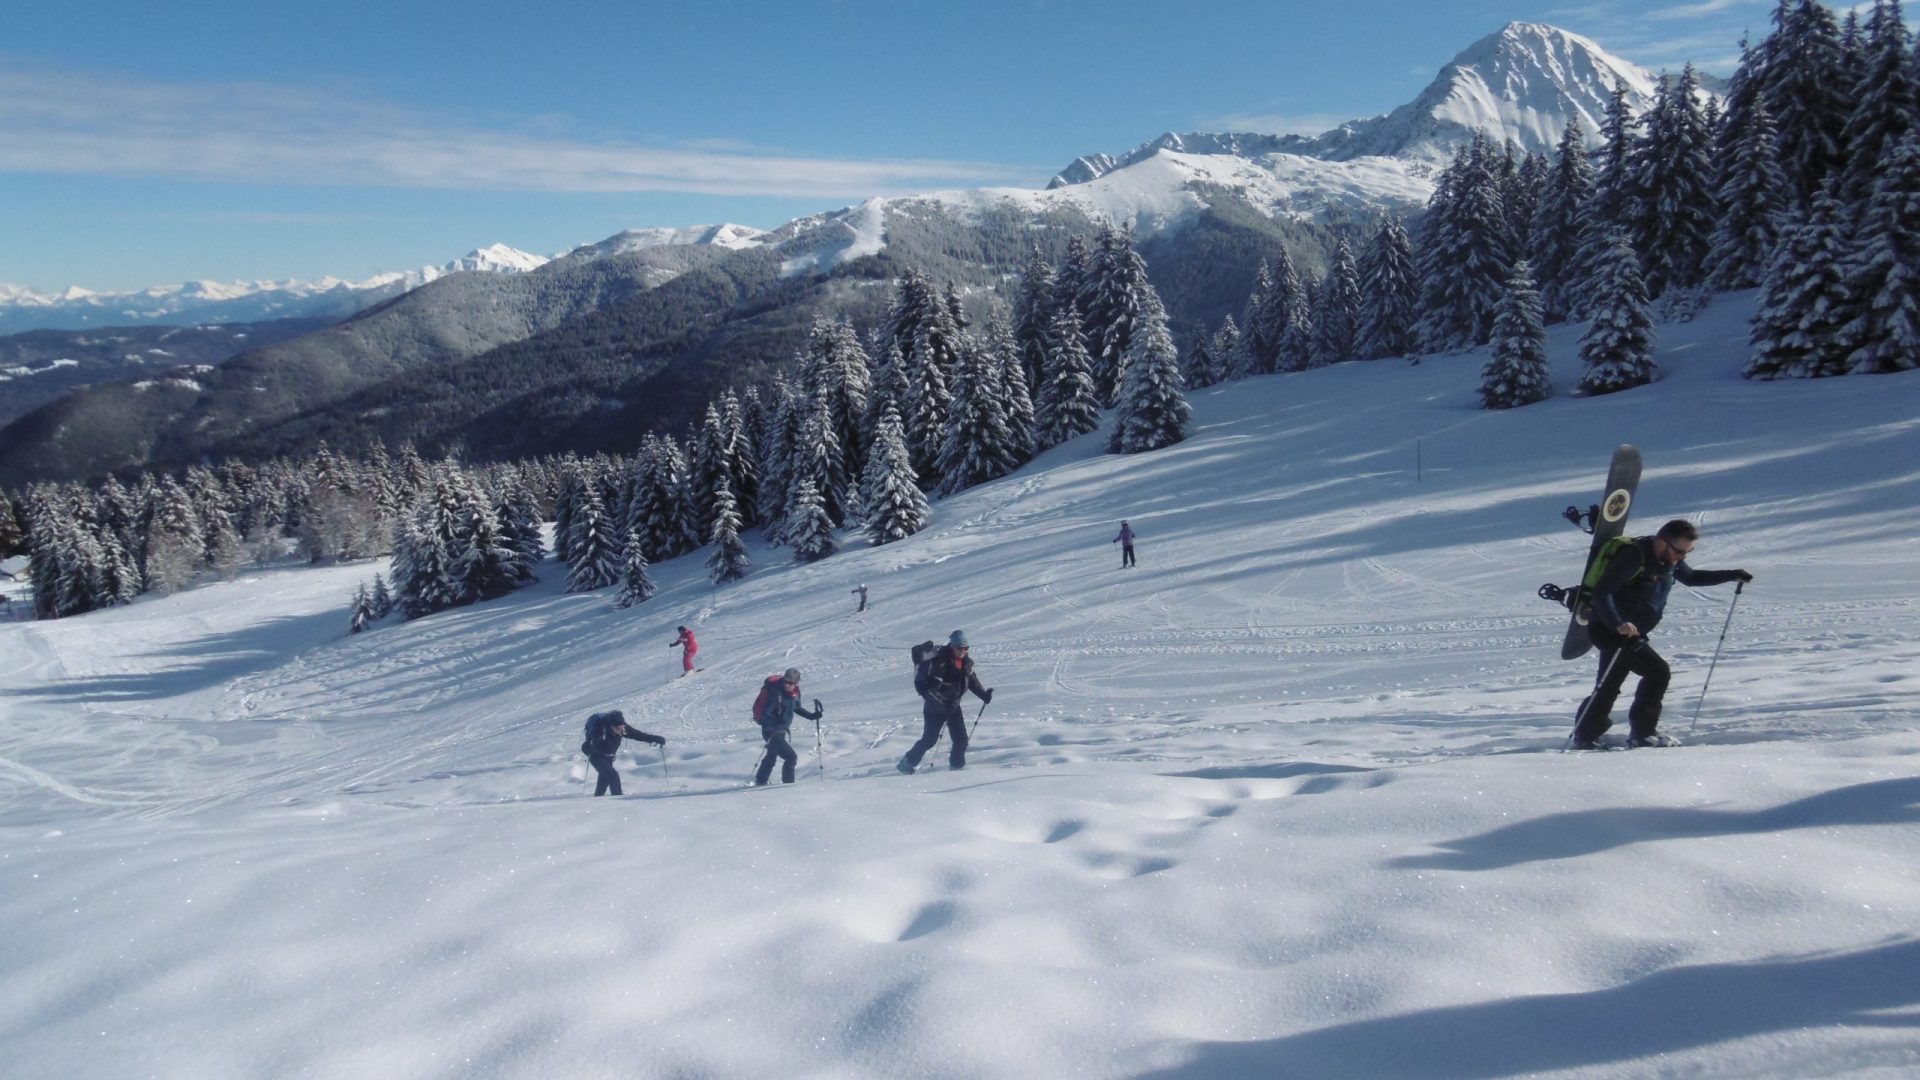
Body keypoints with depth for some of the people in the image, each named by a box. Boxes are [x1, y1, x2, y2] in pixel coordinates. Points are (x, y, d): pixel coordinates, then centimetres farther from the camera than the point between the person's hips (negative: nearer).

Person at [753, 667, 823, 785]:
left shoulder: (795, 691, -5)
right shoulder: (775, 692, -28)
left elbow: (797, 708, 12)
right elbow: (765, 715, -30)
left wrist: (812, 716, 3)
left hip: (782, 730, 9)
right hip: (772, 732, -9)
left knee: (772, 756, 26)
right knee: (791, 757, -14)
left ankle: (760, 782, 45)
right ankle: (788, 784, 0)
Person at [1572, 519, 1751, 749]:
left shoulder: (1669, 559, 5)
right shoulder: (1634, 557, -23)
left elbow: (1691, 577, 25)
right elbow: (1601, 591, -28)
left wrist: (1732, 575, 17)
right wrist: (1618, 624, -40)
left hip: (1629, 634, 9)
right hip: (1614, 632, -9)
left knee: (1608, 687, 15)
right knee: (1658, 672, -11)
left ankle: (1585, 737, 25)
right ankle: (1642, 734, -1)